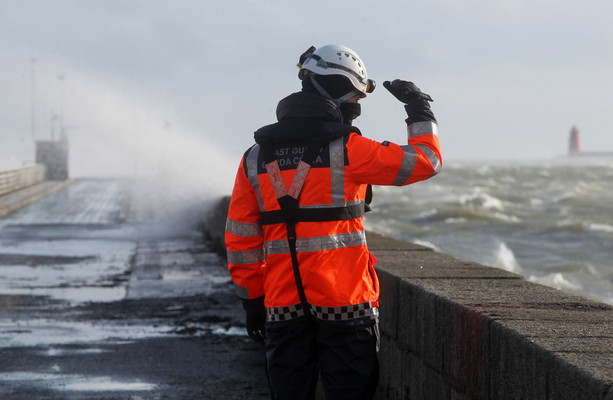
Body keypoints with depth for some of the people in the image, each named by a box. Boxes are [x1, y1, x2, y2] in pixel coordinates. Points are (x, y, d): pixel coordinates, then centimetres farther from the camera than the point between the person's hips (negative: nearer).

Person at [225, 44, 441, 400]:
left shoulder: (256, 158, 6)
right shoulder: (347, 149, -9)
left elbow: (241, 239, 8)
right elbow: (425, 160, -2)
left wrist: (252, 301, 15)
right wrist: (419, 109, 14)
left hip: (283, 303, 4)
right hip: (342, 301, -4)